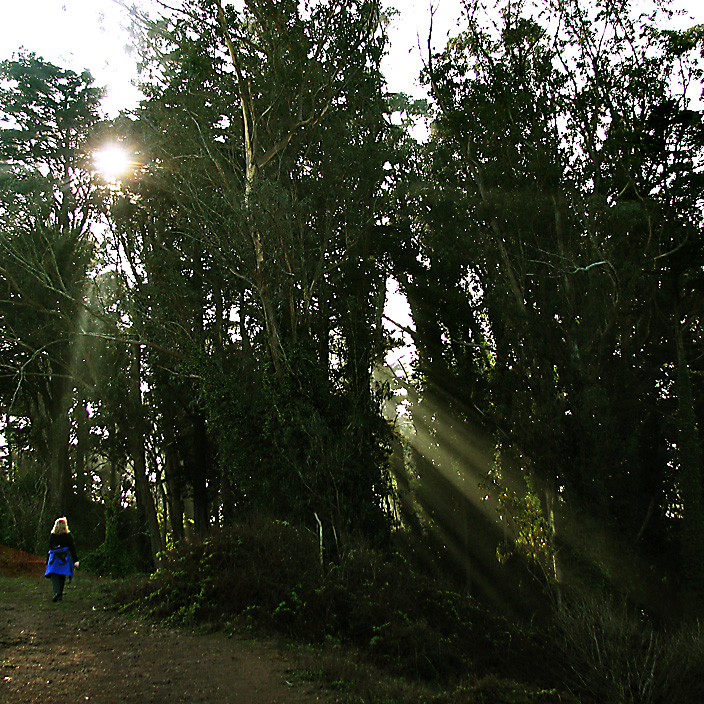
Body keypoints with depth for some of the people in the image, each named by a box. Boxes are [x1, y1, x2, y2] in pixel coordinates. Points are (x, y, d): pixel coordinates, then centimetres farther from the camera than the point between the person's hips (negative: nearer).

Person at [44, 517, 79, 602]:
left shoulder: (52, 536, 2)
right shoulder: (68, 536, 0)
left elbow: (50, 549, 6)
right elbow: (72, 548, -3)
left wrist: (47, 561, 13)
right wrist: (75, 560, -3)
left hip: (54, 558, -1)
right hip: (65, 559, 1)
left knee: (54, 576, -4)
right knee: (62, 577, 12)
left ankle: (56, 592, -27)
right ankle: (60, 595, 15)